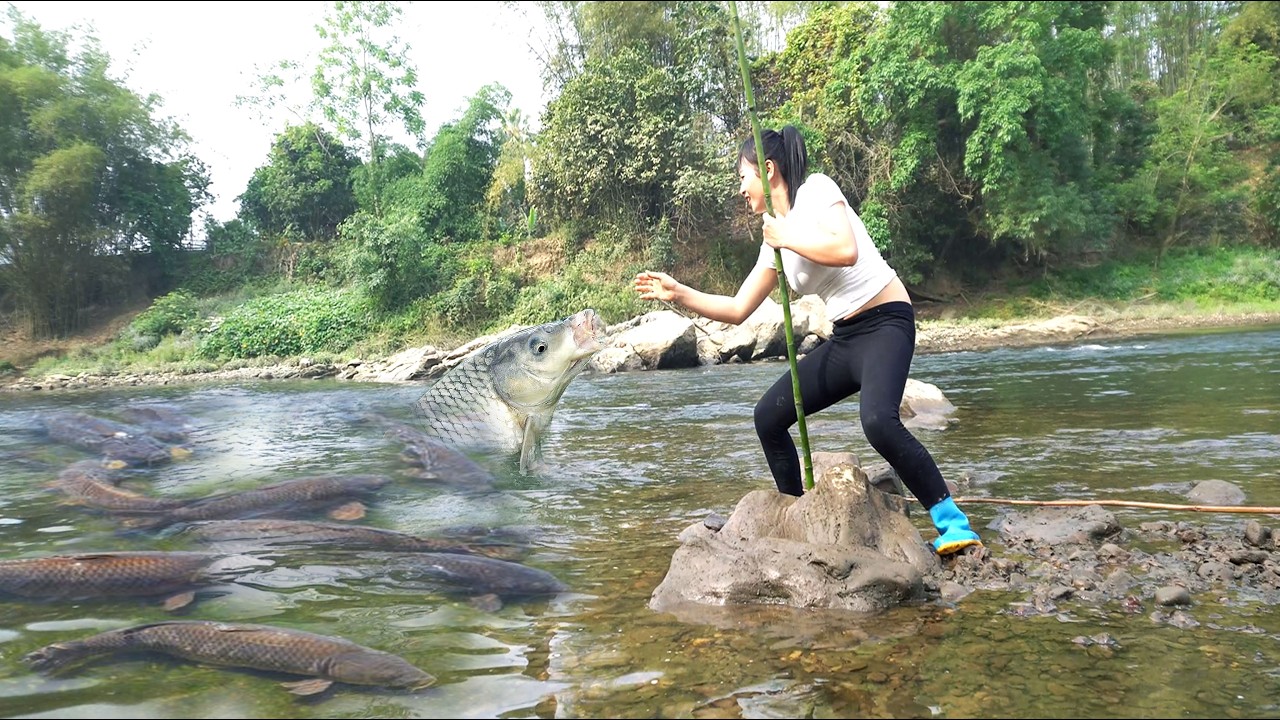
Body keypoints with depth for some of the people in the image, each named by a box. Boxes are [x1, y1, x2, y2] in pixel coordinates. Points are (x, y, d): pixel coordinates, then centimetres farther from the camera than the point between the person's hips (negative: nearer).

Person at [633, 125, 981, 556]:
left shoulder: (815, 189, -7)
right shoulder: (774, 241, 13)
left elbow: (846, 250, -25)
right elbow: (737, 310, 15)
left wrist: (786, 237, -13)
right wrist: (677, 293, 8)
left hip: (885, 323, -8)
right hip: (844, 338, 9)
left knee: (878, 421, -32)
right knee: (769, 415, 3)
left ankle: (952, 523, -17)